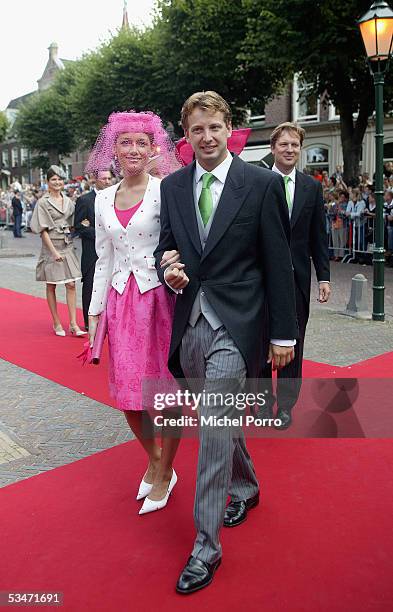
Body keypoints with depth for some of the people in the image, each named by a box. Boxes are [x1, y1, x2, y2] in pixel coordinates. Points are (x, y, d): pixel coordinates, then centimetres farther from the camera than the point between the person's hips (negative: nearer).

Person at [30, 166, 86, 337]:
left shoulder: (68, 201, 11)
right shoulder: (43, 202, -4)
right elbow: (43, 229, -9)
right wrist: (54, 251, -15)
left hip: (67, 246, 4)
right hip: (51, 246, -4)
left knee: (71, 285, -1)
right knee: (51, 286, 5)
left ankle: (73, 324, 1)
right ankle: (56, 323, 13)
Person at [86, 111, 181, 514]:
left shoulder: (166, 191, -5)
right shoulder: (103, 199, 10)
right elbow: (103, 259, 13)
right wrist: (95, 313, 11)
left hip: (159, 297, -4)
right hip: (120, 301, 5)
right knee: (127, 394, 9)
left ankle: (164, 473, 25)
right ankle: (154, 458, 35)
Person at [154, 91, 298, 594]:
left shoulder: (262, 184, -5)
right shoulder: (172, 186, 8)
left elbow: (278, 263, -5)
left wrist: (284, 334, -5)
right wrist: (168, 271, -10)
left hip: (234, 325, -5)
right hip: (189, 323, 5)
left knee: (215, 427, -8)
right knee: (219, 421, 19)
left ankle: (206, 547, 7)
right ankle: (245, 487, 46)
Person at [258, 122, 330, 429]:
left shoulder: (312, 187, 5)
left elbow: (319, 235, 6)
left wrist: (324, 276, 2)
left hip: (297, 277, 2)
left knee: (293, 343, 8)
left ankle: (286, 404, 22)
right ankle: (265, 400, 25)